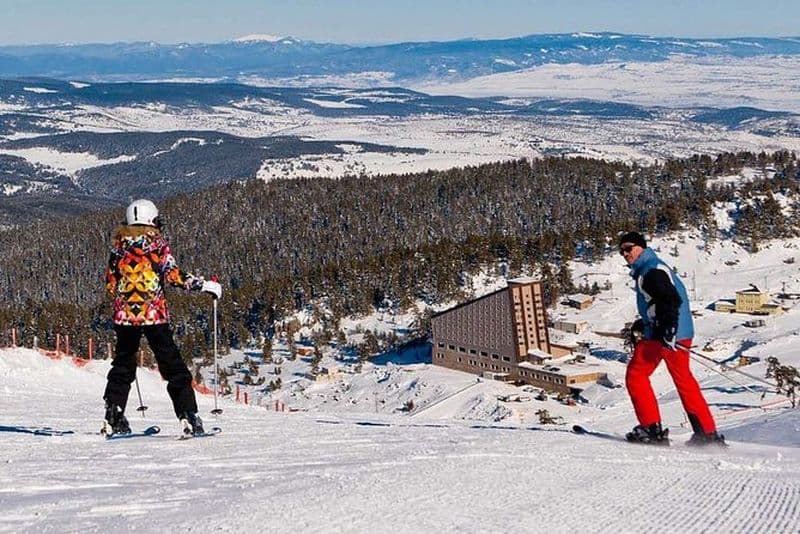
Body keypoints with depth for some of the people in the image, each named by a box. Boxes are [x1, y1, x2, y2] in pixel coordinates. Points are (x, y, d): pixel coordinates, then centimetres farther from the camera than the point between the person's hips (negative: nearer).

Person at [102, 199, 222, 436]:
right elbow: (172, 274, -10)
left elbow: (110, 282, 11)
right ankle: (188, 416, -4)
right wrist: (204, 285, -2)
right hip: (154, 314, -3)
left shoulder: (119, 244, 9)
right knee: (172, 365, 2)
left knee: (123, 364, 15)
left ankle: (113, 418, 9)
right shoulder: (157, 242, -1)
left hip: (124, 314, 4)